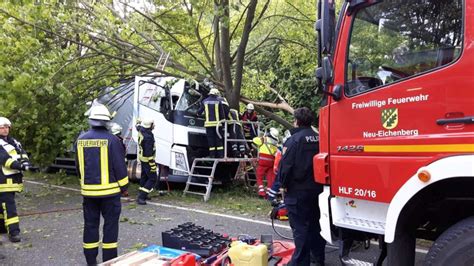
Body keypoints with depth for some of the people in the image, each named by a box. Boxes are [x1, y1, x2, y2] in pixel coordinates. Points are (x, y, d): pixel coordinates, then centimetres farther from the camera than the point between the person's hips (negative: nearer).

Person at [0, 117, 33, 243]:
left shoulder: (13, 141, 16)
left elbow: (22, 152, 8)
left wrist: (25, 161, -14)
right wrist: (19, 165, -30)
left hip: (14, 178, 7)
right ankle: (13, 231, -10)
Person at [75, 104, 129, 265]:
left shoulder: (81, 139, 4)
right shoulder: (111, 140, -13)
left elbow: (79, 166, 13)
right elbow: (119, 167, -11)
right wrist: (124, 187, -1)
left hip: (88, 191, 5)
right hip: (109, 190, -4)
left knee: (90, 225, 13)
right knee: (110, 225, 5)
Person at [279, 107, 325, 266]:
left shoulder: (295, 139, -15)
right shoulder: (319, 138, 4)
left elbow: (286, 165, -16)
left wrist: (284, 183, -2)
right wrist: (317, 182, 17)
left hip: (297, 191, -7)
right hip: (317, 189, 7)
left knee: (300, 227, 0)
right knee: (315, 224, 18)